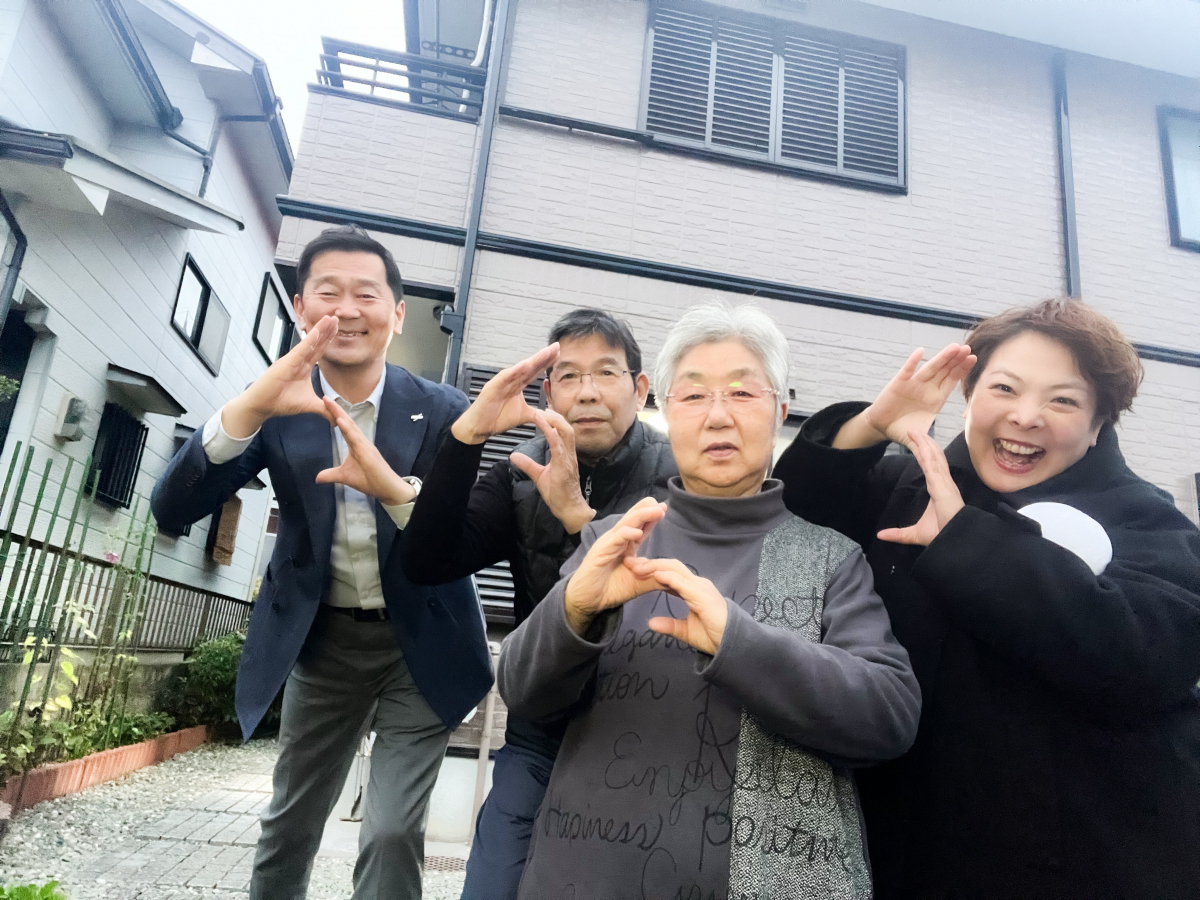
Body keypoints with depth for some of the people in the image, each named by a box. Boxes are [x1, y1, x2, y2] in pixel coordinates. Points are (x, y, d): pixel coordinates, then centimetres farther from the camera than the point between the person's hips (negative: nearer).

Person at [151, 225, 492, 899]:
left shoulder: (443, 412, -12)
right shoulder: (280, 408, -8)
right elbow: (173, 511, -17)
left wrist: (397, 489, -41)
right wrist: (247, 409, -36)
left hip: (420, 641, -2)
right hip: (323, 638, 2)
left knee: (393, 833, -3)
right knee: (290, 825, 18)